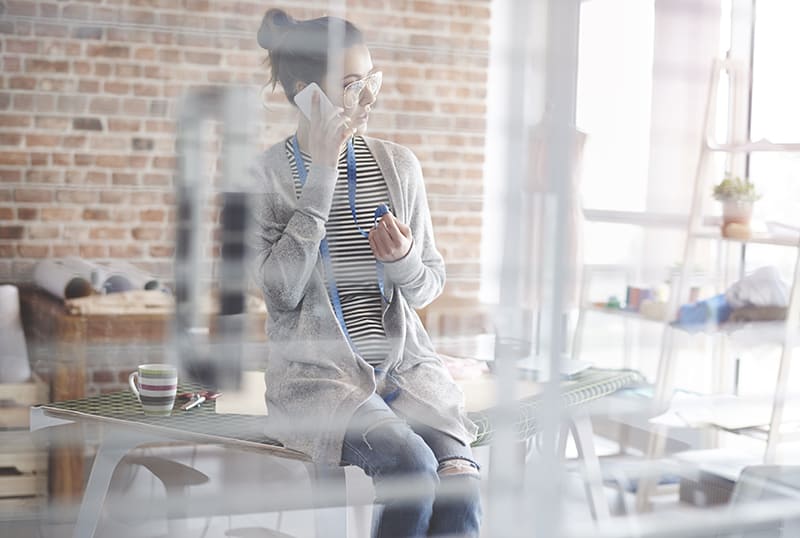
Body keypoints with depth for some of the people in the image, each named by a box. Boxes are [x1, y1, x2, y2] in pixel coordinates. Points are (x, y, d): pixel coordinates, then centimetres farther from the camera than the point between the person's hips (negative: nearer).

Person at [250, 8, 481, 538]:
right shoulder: (266, 176, -1)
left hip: (405, 364, 4)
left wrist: (403, 262, -11)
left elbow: (429, 285, 13)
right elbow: (282, 290, -13)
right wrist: (320, 180, -13)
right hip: (317, 374, -3)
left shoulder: (398, 165, 9)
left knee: (460, 479, -24)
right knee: (412, 465, -30)